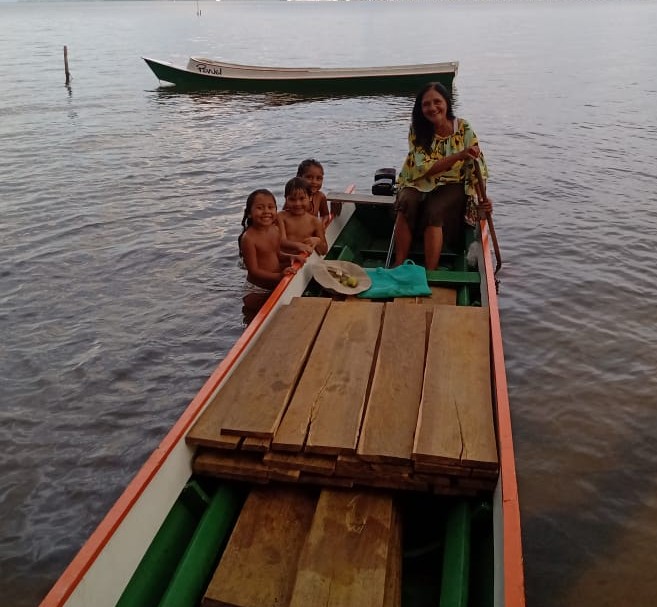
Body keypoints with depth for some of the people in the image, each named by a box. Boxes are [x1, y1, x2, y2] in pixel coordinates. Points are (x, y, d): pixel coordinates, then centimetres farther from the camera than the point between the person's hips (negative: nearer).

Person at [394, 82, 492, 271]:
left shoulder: (464, 129, -7)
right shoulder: (417, 130, -6)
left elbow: (476, 167, -4)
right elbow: (422, 169, -16)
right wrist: (458, 156, -28)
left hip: (451, 185, -1)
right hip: (420, 182, 1)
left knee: (434, 211, -32)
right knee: (407, 203, -31)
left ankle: (430, 274, -31)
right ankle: (398, 267, -30)